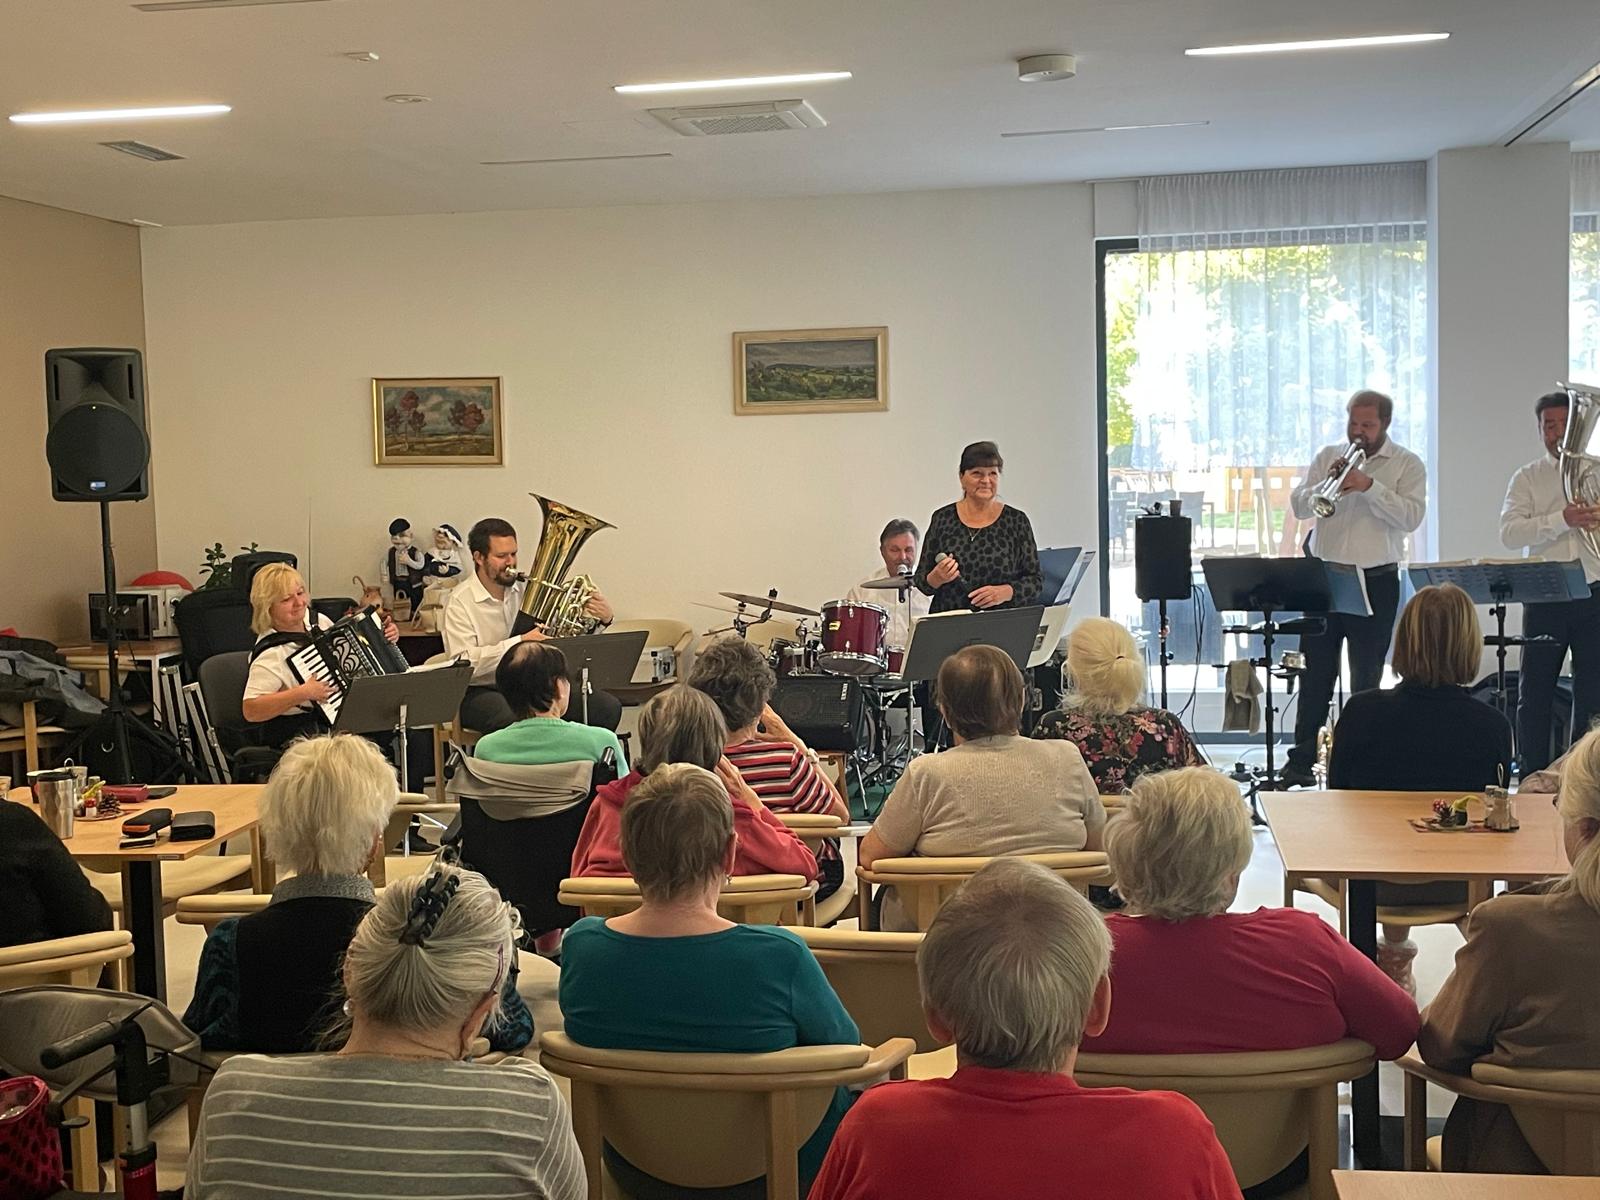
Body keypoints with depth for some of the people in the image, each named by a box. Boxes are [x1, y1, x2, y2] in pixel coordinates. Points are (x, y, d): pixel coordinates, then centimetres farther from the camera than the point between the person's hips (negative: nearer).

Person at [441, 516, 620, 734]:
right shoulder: (460, 602, -7)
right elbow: (463, 663, -19)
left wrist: (603, 619, -10)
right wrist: (519, 642, -27)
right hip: (483, 691, -5)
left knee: (607, 706, -14)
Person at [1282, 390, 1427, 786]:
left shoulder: (1407, 464, 1)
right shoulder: (1327, 456, 10)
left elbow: (1411, 516, -13)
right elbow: (1299, 507, 1)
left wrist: (1369, 486, -22)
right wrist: (1325, 484, -17)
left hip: (1377, 581, -2)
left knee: (1366, 678, 3)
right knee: (1316, 673, 5)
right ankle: (1301, 759, 10)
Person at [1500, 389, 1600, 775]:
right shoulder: (1527, 478, 7)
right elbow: (1509, 533, -8)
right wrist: (1562, 519, -21)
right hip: (1545, 599, -1)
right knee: (1534, 695, 2)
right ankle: (1532, 781, 11)